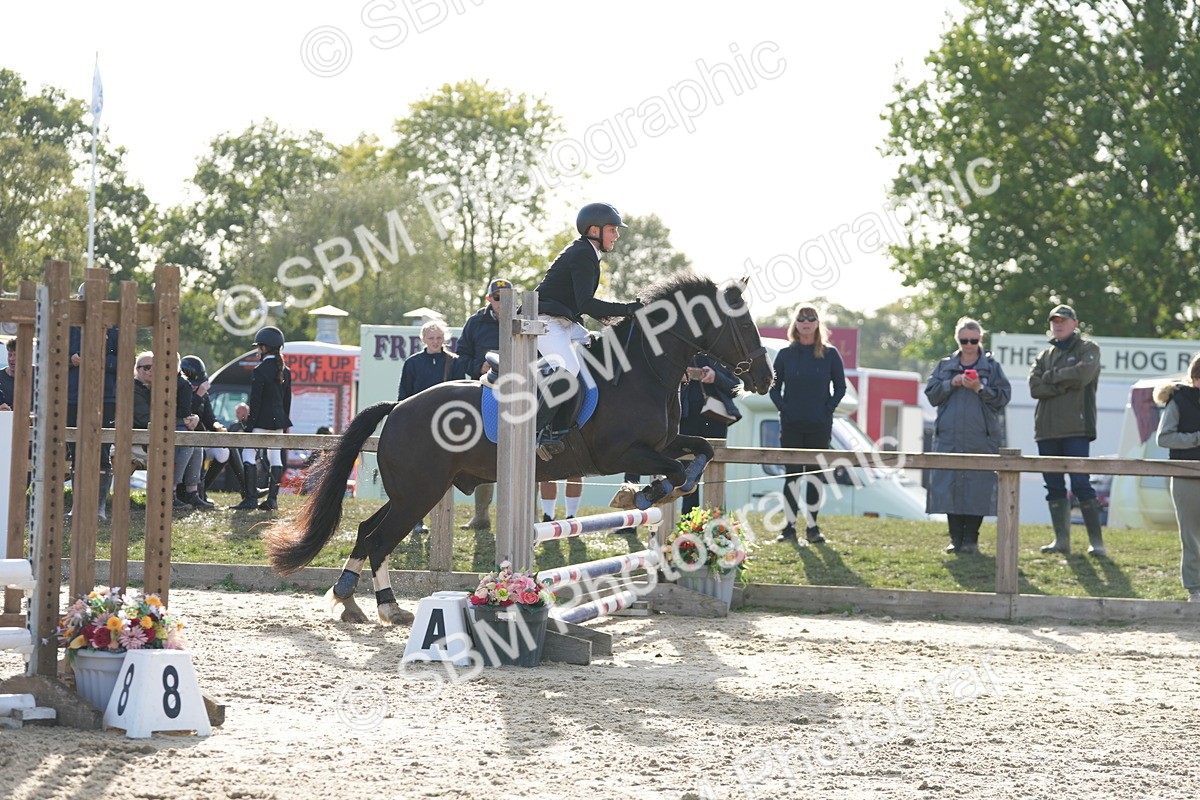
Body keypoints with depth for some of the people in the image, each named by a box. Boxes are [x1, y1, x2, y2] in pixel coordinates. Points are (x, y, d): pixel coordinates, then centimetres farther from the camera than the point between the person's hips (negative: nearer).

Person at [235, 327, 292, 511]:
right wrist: (286, 423, 18)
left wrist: (250, 423, -10)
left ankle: (251, 498, -11)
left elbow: (255, 400, -13)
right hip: (278, 420, 7)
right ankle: (272, 499, 7)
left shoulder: (260, 371, -12)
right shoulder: (285, 371, 9)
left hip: (262, 420, -7)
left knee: (248, 453, -4)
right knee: (274, 456, 9)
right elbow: (287, 399, 13)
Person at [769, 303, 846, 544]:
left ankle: (812, 527, 7)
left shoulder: (830, 354, 2)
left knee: (815, 476, 2)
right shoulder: (786, 354, 5)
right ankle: (790, 526, 4)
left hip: (820, 425, -1)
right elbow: (774, 387, 10)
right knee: (792, 475, 0)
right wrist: (783, 408, -4)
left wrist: (828, 410, -4)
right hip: (791, 425, 1)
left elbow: (840, 387, 7)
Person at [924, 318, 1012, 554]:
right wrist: (950, 384, -7)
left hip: (980, 439, -2)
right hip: (948, 437, 2)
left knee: (977, 489, -5)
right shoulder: (945, 366, 14)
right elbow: (931, 395, 8)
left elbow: (1003, 397, 1)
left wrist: (980, 388, -13)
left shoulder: (992, 367, 8)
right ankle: (956, 538, 6)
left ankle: (971, 539, 3)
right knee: (949, 487, -2)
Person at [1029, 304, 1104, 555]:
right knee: (1054, 486, 5)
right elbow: (1035, 388, 3)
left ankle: (1096, 540, -8)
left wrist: (1051, 376, -3)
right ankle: (1062, 539, 11)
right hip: (1047, 429, 6)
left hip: (1076, 429, -6)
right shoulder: (1045, 356, 19)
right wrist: (1066, 383, -8)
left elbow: (1083, 374, -15)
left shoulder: (1088, 349, 6)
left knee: (1080, 484, -11)